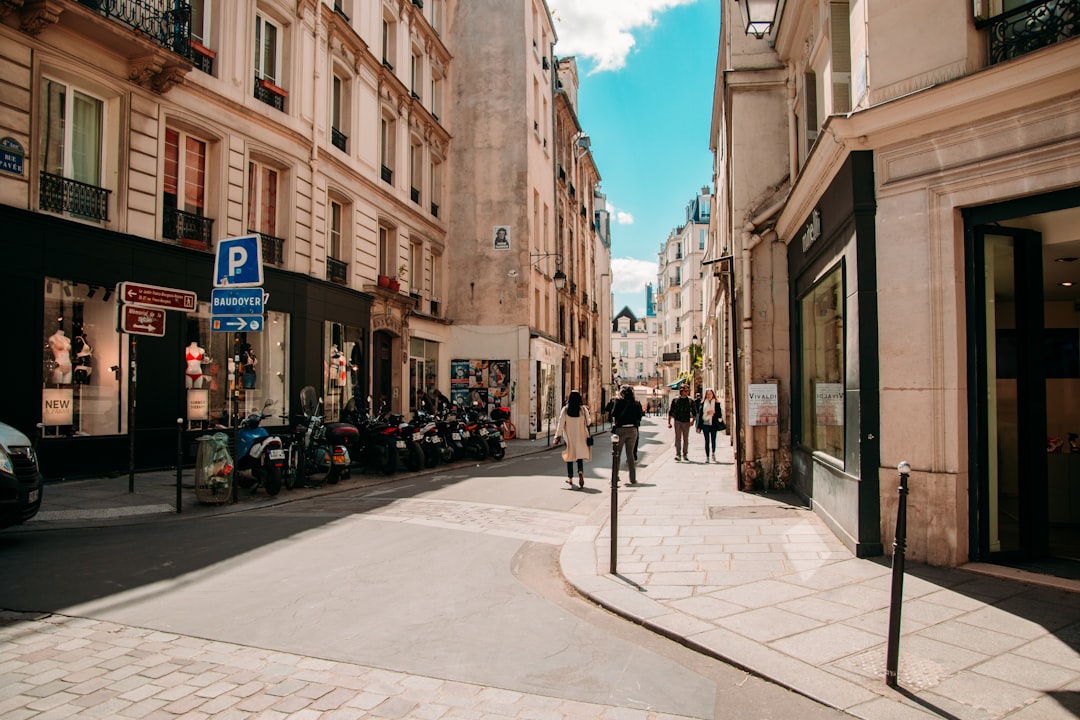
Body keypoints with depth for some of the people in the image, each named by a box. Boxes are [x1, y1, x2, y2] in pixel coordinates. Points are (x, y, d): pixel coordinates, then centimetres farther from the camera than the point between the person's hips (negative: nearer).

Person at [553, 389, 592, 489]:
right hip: (581, 438, 1)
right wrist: (590, 420, 25)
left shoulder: (565, 409, -7)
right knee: (580, 456, 12)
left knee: (570, 457, 9)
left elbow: (560, 424, -8)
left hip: (569, 438, 0)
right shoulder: (583, 409, -6)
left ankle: (570, 479, 14)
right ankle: (580, 472, -13)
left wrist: (557, 436, -6)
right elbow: (588, 422, 3)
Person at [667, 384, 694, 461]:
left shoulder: (690, 401, 6)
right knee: (678, 438, -10)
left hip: (686, 422, 2)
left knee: (686, 439, 8)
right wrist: (669, 422, 1)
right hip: (678, 421, -2)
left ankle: (684, 454, 19)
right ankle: (678, 455, -12)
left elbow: (694, 412, 12)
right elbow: (670, 412, 6)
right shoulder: (675, 400, 2)